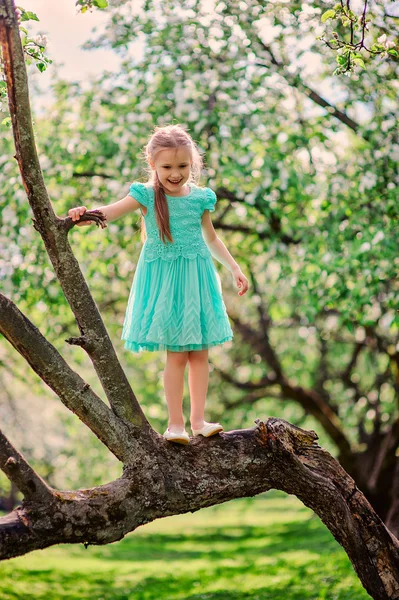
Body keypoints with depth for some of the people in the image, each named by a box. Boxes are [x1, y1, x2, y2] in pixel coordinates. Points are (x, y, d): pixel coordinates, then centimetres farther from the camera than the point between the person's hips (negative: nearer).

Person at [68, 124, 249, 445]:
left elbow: (212, 239, 17)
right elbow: (112, 211, -21)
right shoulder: (147, 195, -6)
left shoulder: (200, 197, 4)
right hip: (164, 280, -3)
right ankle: (175, 423, 8)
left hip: (196, 279, 3)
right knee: (176, 354, -2)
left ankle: (198, 419, 14)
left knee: (200, 352, 5)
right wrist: (87, 214, -42)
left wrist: (235, 268, 15)